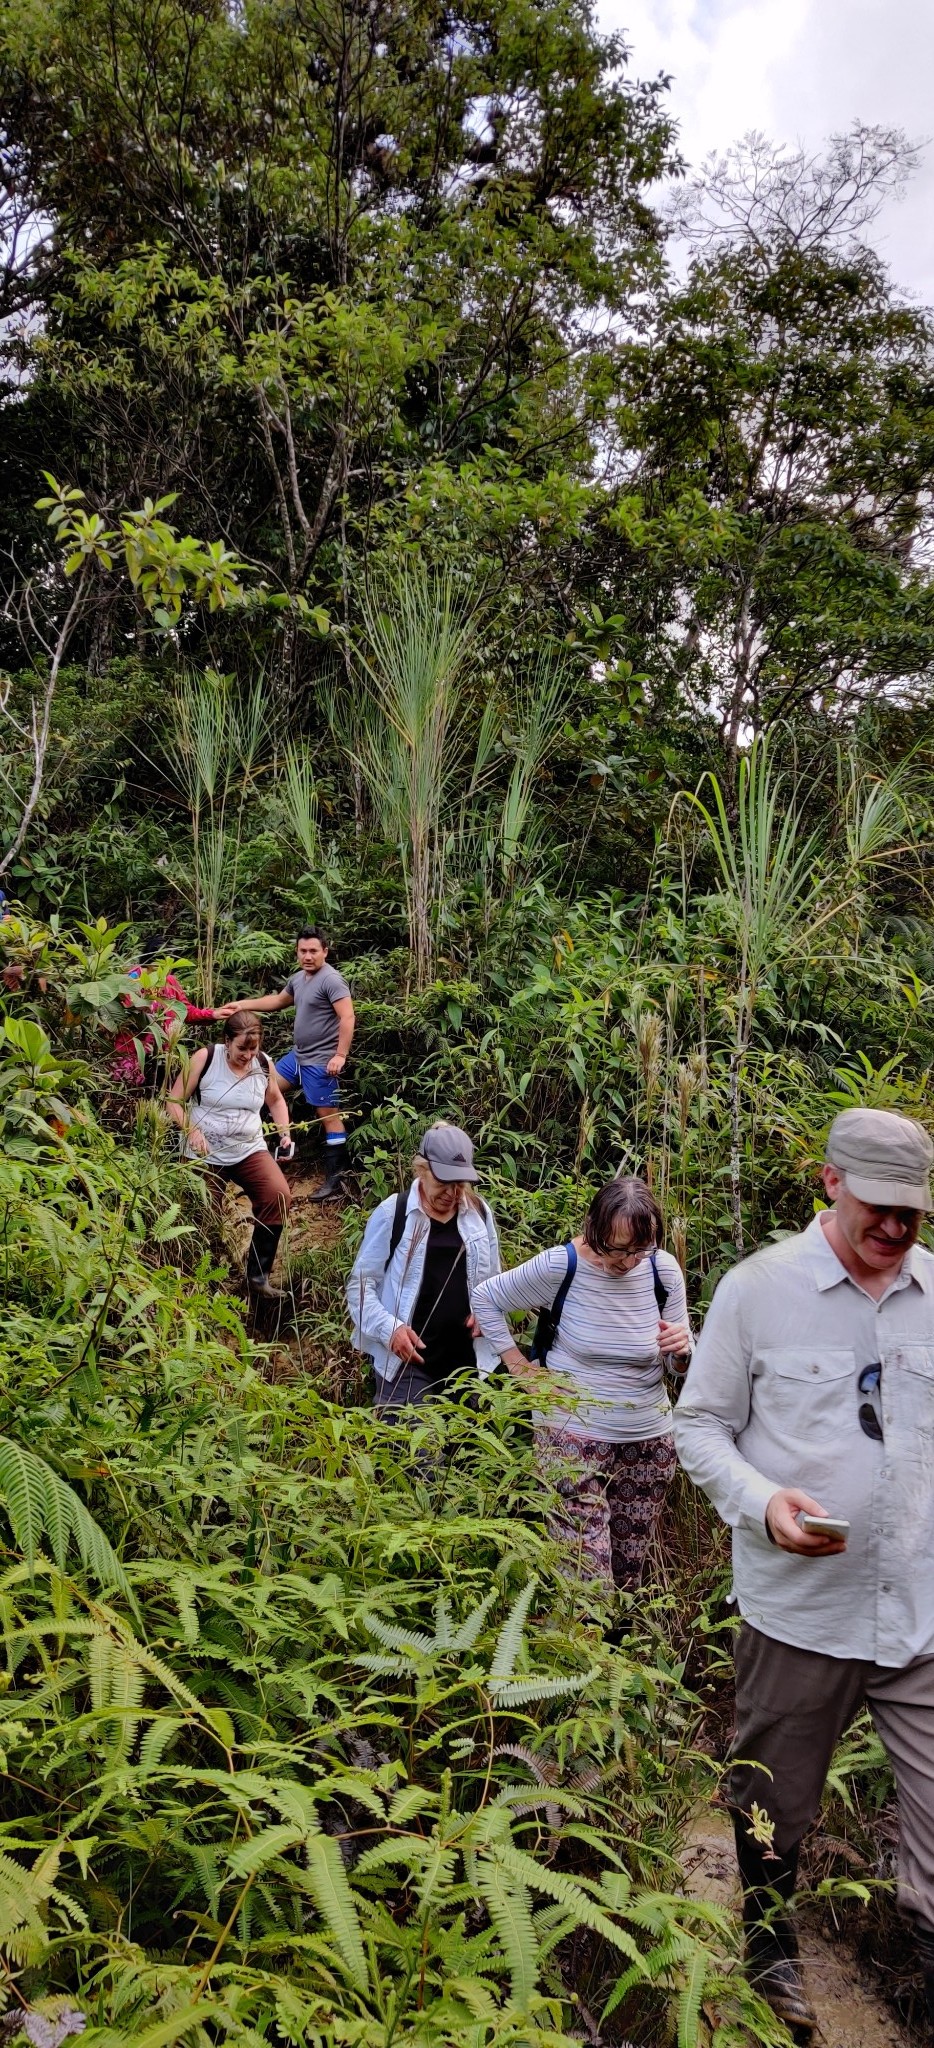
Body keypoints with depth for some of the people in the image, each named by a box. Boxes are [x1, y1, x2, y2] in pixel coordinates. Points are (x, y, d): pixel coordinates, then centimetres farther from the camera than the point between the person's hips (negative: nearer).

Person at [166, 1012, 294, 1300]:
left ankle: (258, 1274, -10)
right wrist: (191, 1130, -25)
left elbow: (276, 1100, 18)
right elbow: (174, 1101, -8)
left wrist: (284, 1131, 2)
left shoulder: (264, 1064, -2)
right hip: (205, 1153, -2)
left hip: (249, 1150, 2)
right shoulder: (205, 1058, -12)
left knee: (279, 1196, -21)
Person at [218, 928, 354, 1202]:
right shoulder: (299, 978, 12)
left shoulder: (331, 980, -17)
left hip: (320, 1062, -10)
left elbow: (348, 1018, -23)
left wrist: (340, 1055, -28)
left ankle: (336, 1177, 2)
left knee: (328, 1116, -4)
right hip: (297, 1055, 10)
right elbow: (279, 1000, 29)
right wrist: (243, 1005, 24)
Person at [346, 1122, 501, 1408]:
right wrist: (388, 1328, -20)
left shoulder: (479, 1212, 5)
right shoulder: (391, 1214, -9)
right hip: (407, 1360, -4)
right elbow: (361, 1284, -6)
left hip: (468, 1359, 5)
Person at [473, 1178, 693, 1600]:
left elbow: (680, 1364, 3)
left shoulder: (663, 1270, -7)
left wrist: (682, 1348, -20)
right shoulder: (561, 1266, -17)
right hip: (573, 1436, -4)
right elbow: (485, 1299, -3)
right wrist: (517, 1364, -7)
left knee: (630, 1570, 18)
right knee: (588, 1578, -10)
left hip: (649, 1438, 4)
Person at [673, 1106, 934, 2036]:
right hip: (798, 1610, -1)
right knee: (776, 1805, 19)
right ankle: (772, 1951, 45)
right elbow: (701, 1425, -3)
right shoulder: (758, 1288, -8)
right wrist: (764, 1502, -18)